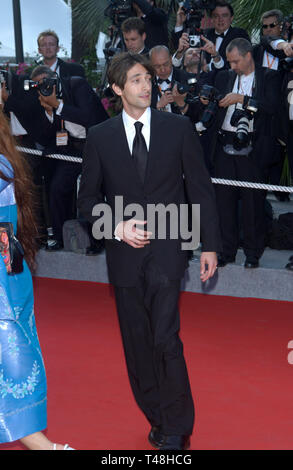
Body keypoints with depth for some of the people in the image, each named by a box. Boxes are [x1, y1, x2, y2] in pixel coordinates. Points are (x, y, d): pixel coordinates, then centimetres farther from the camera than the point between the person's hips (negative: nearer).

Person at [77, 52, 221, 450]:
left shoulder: (178, 128, 1)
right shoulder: (100, 137, 3)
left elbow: (201, 189, 4)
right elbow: (88, 198, 9)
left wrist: (210, 245, 1)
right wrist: (117, 227, -9)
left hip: (166, 250, -2)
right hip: (124, 253, 2)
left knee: (166, 339, -11)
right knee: (138, 343, 9)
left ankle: (177, 429, 3)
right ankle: (158, 420, 23)